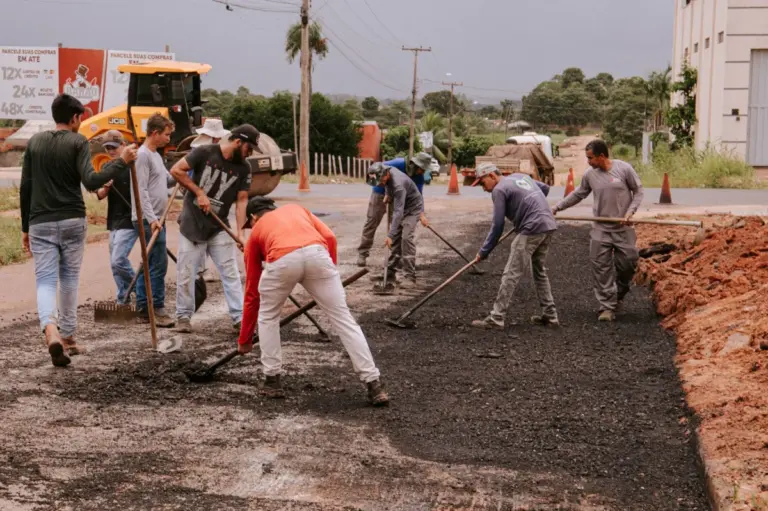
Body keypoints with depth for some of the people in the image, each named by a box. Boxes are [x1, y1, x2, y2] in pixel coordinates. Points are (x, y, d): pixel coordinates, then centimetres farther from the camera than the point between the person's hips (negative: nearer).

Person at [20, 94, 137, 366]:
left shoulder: (35, 142, 8)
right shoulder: (77, 142, -4)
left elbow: (25, 188, 9)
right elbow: (91, 182, -17)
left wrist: (26, 227, 16)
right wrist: (121, 162, -9)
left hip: (40, 223, 2)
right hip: (72, 221, -2)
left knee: (45, 280, -1)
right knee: (69, 277, 13)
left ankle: (50, 329, -27)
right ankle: (67, 336, 22)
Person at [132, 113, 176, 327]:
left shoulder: (156, 155, 18)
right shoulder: (142, 155, -13)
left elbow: (168, 179, 25)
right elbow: (141, 191, -19)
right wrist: (151, 218, -25)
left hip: (155, 219, 10)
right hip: (148, 220, -10)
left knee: (149, 263, 14)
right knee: (159, 264, -9)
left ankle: (142, 306, 20)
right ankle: (157, 309, -5)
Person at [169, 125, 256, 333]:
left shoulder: (244, 169, -2)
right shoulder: (205, 152, -11)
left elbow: (241, 201, -6)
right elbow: (176, 170, -11)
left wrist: (240, 232, -16)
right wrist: (199, 192, -14)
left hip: (219, 228, 3)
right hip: (192, 223, -3)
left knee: (231, 273, -1)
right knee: (186, 272, 3)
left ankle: (239, 318, 1)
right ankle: (184, 316, 15)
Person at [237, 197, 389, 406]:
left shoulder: (255, 233, 35)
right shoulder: (296, 208, 40)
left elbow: (252, 291, 37)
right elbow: (329, 237, 19)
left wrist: (245, 340, 44)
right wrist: (330, 275, 28)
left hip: (282, 260, -1)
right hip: (316, 253, 1)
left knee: (267, 317, 27)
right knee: (343, 318, 10)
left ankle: (273, 381, 27)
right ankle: (374, 385, 6)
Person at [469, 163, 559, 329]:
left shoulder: (499, 190, -6)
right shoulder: (520, 176, 18)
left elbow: (497, 226, -8)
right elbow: (545, 188, 31)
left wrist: (484, 252, -1)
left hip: (532, 230, -9)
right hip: (549, 225, 9)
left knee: (511, 274, -6)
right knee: (540, 271, 21)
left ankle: (496, 318, -6)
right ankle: (550, 315, 23)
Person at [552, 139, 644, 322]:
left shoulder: (624, 169, -9)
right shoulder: (590, 174, -1)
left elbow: (638, 191, 1)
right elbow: (578, 195, 12)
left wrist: (630, 211, -11)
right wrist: (557, 207, 11)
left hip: (623, 229, -2)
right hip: (600, 230, 2)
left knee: (628, 263, 3)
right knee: (601, 268, -3)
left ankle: (619, 292, 31)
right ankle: (608, 306, 3)